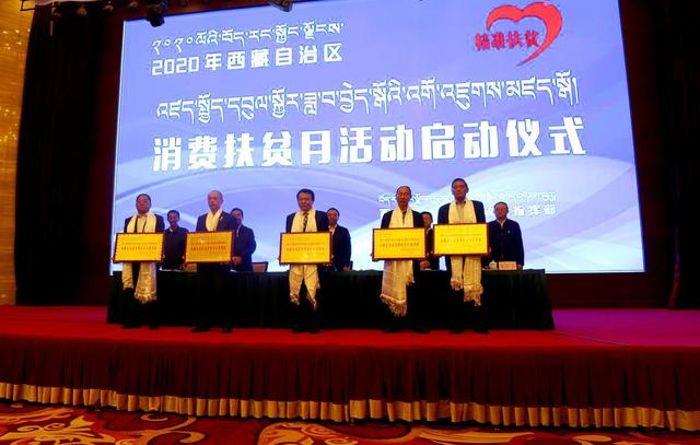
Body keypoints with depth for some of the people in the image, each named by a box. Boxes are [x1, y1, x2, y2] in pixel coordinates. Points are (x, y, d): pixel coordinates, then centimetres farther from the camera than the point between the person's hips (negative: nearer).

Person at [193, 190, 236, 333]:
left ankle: (226, 323, 7)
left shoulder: (228, 218, 2)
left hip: (221, 260, -4)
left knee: (221, 291, -2)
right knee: (204, 292, 6)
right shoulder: (201, 218, 16)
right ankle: (204, 323, 15)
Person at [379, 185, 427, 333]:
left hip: (411, 259, 0)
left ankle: (416, 322, 12)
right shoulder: (387, 216, 10)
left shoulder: (417, 216, 8)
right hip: (392, 260, 1)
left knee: (412, 292, 3)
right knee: (394, 291, 3)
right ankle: (394, 323, 11)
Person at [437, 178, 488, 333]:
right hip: (452, 253, 1)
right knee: (455, 287, 4)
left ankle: (479, 324, 6)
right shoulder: (444, 209, 12)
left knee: (474, 286, -3)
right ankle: (456, 324, 12)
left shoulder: (477, 205, 10)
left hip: (473, 252, -1)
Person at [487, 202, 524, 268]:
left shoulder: (514, 225, 9)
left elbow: (519, 245, 7)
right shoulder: (489, 226, 9)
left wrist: (520, 263, -1)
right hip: (494, 263, 0)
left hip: (512, 263, 0)